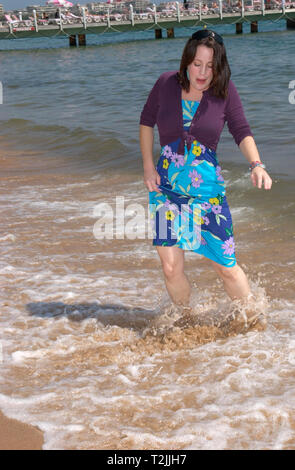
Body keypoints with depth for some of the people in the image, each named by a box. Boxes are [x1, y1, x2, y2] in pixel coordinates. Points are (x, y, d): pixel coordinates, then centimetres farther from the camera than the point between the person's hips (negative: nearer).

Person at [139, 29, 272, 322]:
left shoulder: (225, 91, -5)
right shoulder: (166, 84, -3)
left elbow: (242, 133, -6)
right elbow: (146, 121, 12)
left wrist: (256, 165, -25)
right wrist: (148, 166, 2)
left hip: (207, 189, -1)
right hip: (166, 188, 1)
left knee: (225, 266, 1)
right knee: (171, 268, -2)